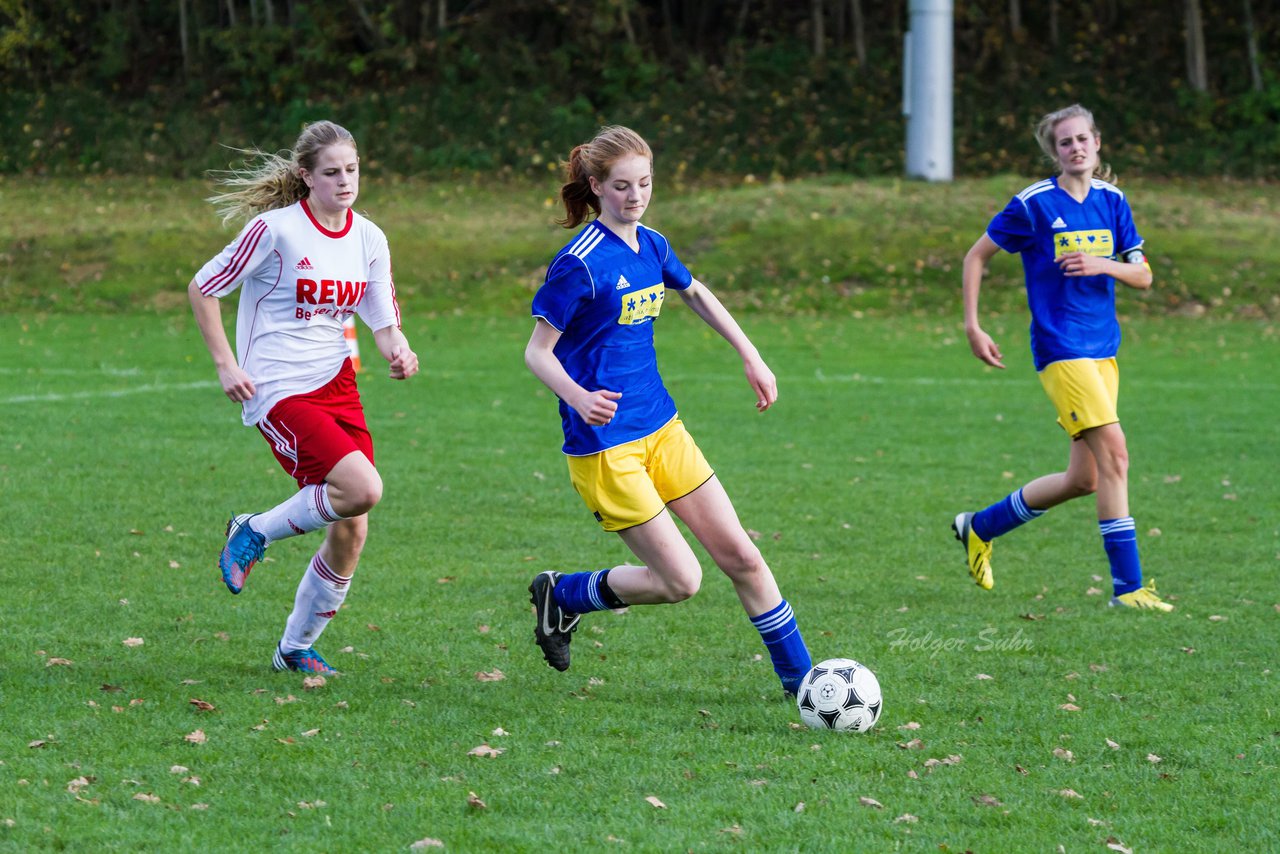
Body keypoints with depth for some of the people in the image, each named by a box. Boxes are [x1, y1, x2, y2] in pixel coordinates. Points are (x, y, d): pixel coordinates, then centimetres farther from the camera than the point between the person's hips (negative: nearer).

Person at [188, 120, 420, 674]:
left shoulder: (369, 239, 6)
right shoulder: (275, 229, -12)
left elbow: (383, 323, 11)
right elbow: (202, 288, -4)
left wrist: (397, 351, -12)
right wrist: (226, 364, -9)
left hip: (337, 384, 6)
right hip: (277, 393, -6)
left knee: (351, 531, 1)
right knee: (363, 489, -25)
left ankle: (296, 649, 20)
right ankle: (254, 533, 0)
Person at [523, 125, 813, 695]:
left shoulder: (651, 246, 6)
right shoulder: (581, 263, -16)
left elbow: (695, 294, 27)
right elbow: (537, 352, -14)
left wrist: (751, 357, 22)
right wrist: (577, 397, -33)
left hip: (660, 428, 7)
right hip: (603, 443, -7)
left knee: (740, 555, 5)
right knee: (679, 580, -8)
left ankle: (799, 680, 15)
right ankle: (562, 595, 14)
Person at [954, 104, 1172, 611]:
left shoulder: (1112, 202, 8)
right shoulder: (1033, 205, -7)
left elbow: (1142, 277, 9)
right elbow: (976, 256, 2)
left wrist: (1102, 265, -11)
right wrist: (972, 327, -3)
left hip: (1103, 350, 7)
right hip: (1061, 349, -7)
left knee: (1083, 479, 9)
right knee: (1114, 453, -18)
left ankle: (979, 528, 29)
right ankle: (1127, 585, -14)